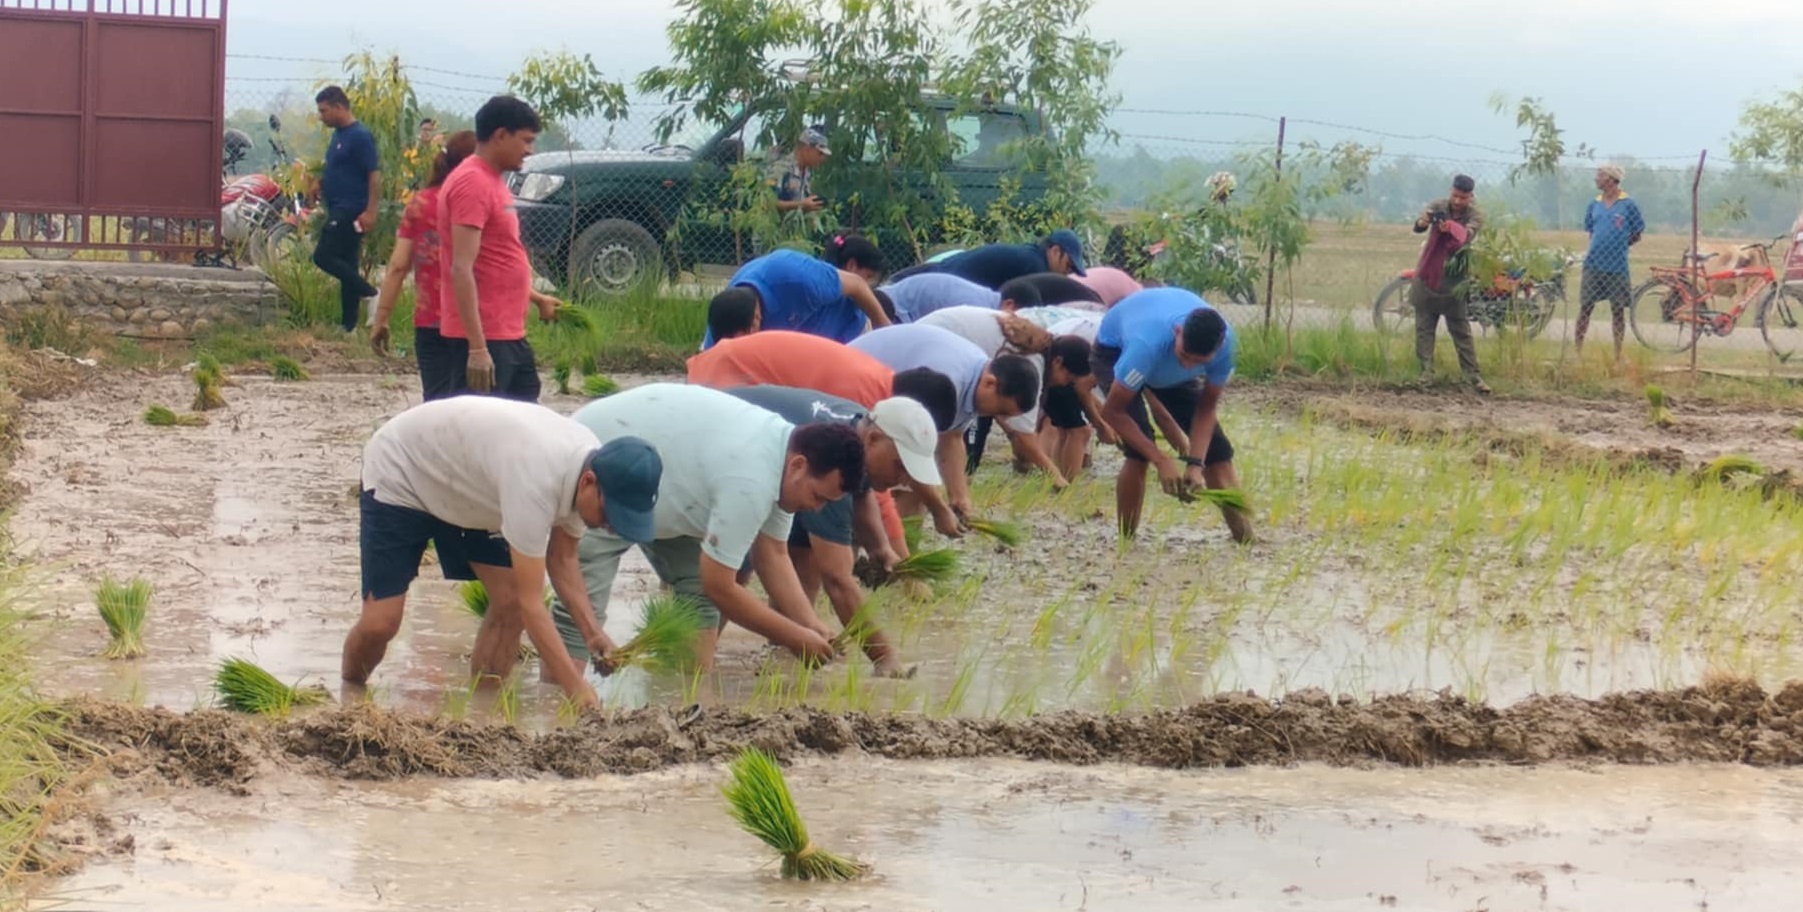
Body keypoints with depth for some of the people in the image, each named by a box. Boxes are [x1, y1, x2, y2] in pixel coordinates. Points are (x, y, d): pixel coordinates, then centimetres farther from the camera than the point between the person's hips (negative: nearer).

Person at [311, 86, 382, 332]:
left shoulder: (360, 136, -15)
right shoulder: (338, 134, 14)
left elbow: (374, 175, -18)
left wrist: (370, 212, -23)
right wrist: (321, 182, 11)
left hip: (351, 210, -10)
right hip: (338, 210, 10)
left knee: (324, 256, -14)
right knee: (346, 265, 10)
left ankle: (371, 294, -8)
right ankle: (349, 323, 14)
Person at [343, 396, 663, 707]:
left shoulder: (589, 465, -17)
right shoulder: (536, 480, -42)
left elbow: (562, 558, -2)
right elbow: (531, 603, -39)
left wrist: (592, 632, -17)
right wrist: (577, 690, -40)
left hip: (463, 485, 8)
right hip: (398, 474, -7)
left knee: (509, 601, -6)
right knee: (381, 621, -14)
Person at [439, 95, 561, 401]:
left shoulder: (491, 181, 15)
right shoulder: (472, 183, -16)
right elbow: (461, 269, -23)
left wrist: (536, 298, 32)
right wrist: (477, 347, -27)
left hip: (510, 335, 11)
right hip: (482, 339, -11)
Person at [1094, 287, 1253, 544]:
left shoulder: (1223, 341, -33)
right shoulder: (1147, 344, -47)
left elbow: (1206, 408, -19)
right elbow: (1112, 411, -36)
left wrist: (1195, 465, -31)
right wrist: (1162, 461, -38)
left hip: (1168, 368, 4)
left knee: (1215, 446, -3)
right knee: (1139, 449, -25)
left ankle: (1247, 539, 10)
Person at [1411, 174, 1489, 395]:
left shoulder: (1474, 215, -8)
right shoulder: (1438, 207, -5)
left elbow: (1467, 234, -29)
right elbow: (1418, 228, -22)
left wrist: (1450, 228, -52)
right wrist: (1422, 223, -48)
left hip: (1454, 279, -1)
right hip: (1428, 276, 1)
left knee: (1462, 330, 1)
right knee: (1424, 327, 1)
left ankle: (1472, 376, 2)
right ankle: (1426, 372, 5)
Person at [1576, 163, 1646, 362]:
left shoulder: (1628, 205, -3)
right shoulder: (1594, 205, 9)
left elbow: (1636, 236, 3)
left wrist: (1617, 246, -1)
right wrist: (1600, 246, 5)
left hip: (1617, 266, -3)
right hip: (1593, 264, 3)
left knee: (1618, 309, 4)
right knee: (1585, 306, 2)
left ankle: (1618, 354, 11)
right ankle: (1578, 350, 8)